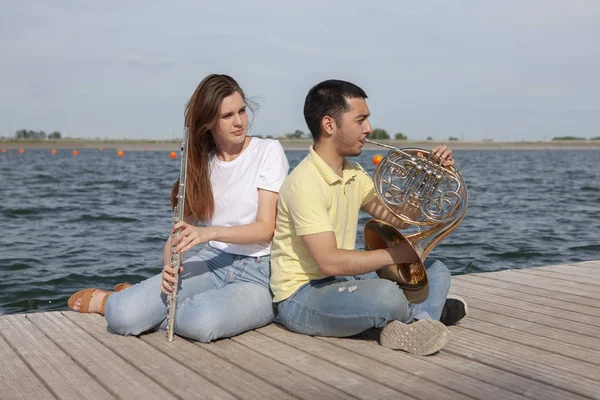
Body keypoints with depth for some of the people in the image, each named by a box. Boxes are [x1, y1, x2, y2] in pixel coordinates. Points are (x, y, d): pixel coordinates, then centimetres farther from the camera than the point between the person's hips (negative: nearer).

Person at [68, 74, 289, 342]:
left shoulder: (268, 151, -2)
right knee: (123, 316, -22)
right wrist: (170, 264, -14)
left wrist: (210, 232, -27)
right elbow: (183, 227, 9)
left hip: (257, 274, -3)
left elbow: (266, 228, -11)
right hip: (212, 263, 3)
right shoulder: (203, 163, 11)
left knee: (202, 322, -36)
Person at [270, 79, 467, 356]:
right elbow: (329, 261, -28)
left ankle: (410, 328, -22)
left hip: (341, 281, 10)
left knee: (436, 272, 7)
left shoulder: (353, 173, 10)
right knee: (386, 296, -35)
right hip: (300, 298, -10)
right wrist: (397, 254, -20)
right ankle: (426, 311, 0)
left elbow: (397, 217, 12)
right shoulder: (305, 182, -21)